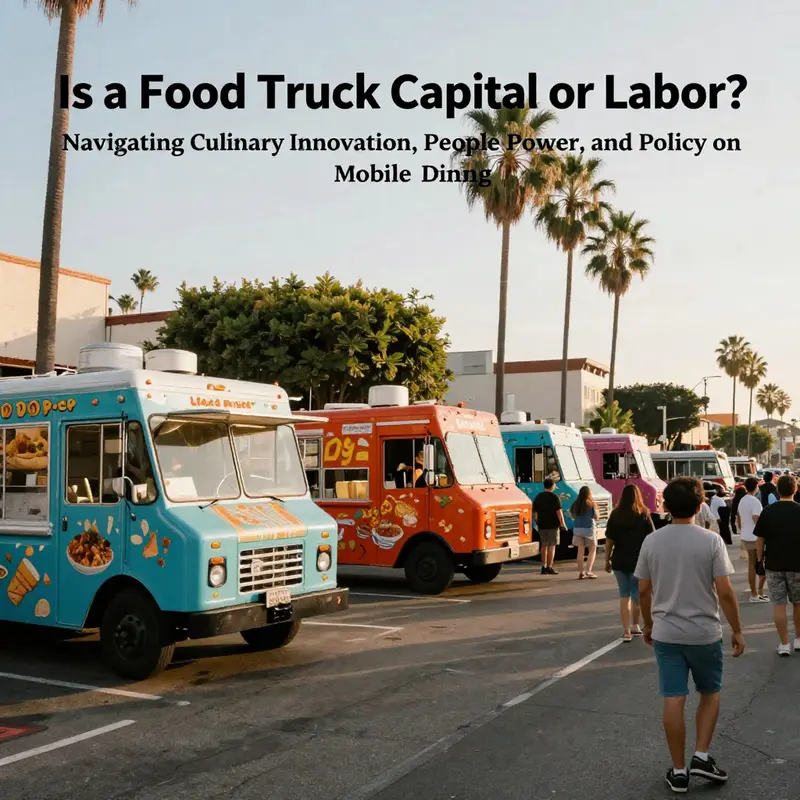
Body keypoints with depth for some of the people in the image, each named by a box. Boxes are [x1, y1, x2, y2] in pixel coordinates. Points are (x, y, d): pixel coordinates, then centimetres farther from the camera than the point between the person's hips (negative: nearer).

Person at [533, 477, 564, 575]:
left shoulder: (538, 497, 8)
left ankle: (544, 567, 12)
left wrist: (537, 523, 22)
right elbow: (559, 512, -14)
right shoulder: (554, 497, -9)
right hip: (553, 525, -5)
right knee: (552, 546, 0)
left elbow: (534, 512, 12)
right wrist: (562, 523, -8)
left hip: (542, 525, 5)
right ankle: (549, 567, -2)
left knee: (544, 546, 12)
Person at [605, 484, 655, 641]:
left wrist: (607, 560, 9)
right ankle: (635, 626, 26)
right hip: (638, 561, -1)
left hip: (619, 561, 1)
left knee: (624, 595, 9)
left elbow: (609, 540, 0)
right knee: (637, 594, 15)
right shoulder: (643, 515, -5)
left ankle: (626, 631, 5)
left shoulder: (615, 515, -1)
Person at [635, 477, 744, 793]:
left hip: (665, 633, 2)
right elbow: (725, 592, -12)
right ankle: (701, 756, 12)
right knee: (710, 693, 19)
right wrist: (737, 630, 0)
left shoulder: (652, 541, -3)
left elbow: (643, 591, 3)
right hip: (705, 633, -2)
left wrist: (648, 624, 17)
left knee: (673, 701, 6)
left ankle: (678, 771, 14)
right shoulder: (711, 541, -11)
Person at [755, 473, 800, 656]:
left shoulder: (768, 512, -4)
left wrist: (759, 559, 9)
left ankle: (784, 644, 7)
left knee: (779, 604, 5)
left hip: (774, 564, 0)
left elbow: (760, 540, -1)